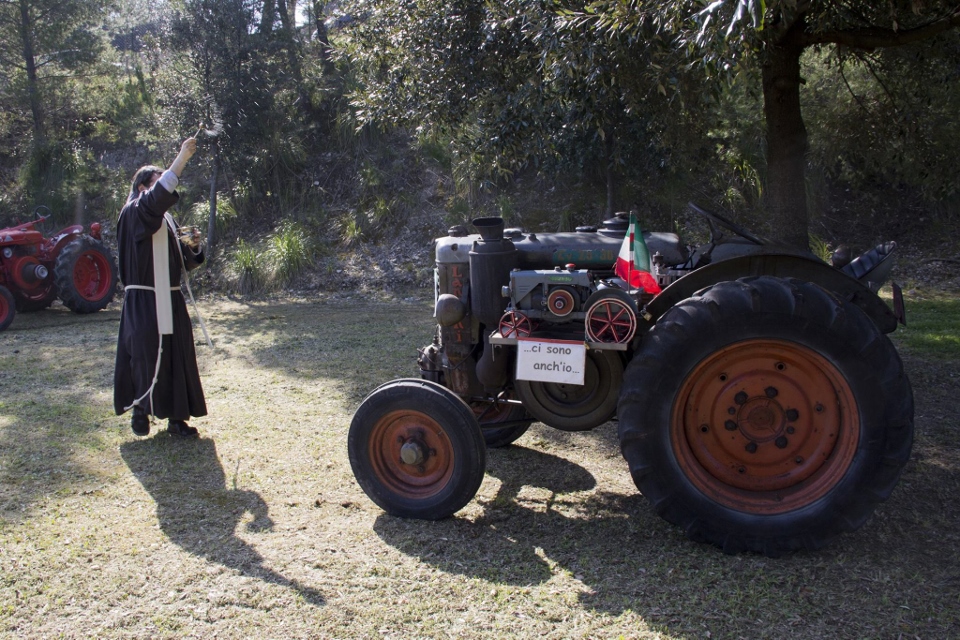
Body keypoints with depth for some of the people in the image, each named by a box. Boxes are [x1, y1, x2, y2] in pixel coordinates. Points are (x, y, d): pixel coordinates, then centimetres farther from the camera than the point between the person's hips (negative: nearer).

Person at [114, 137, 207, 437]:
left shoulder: (166, 219, 15)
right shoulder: (134, 212, -7)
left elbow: (182, 259, 18)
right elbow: (159, 194, -29)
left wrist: (190, 246, -3)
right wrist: (182, 158, -30)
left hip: (171, 299, 7)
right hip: (145, 301, -7)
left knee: (178, 357, 5)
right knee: (147, 356, 0)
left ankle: (176, 417, 11)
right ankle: (140, 410, 21)